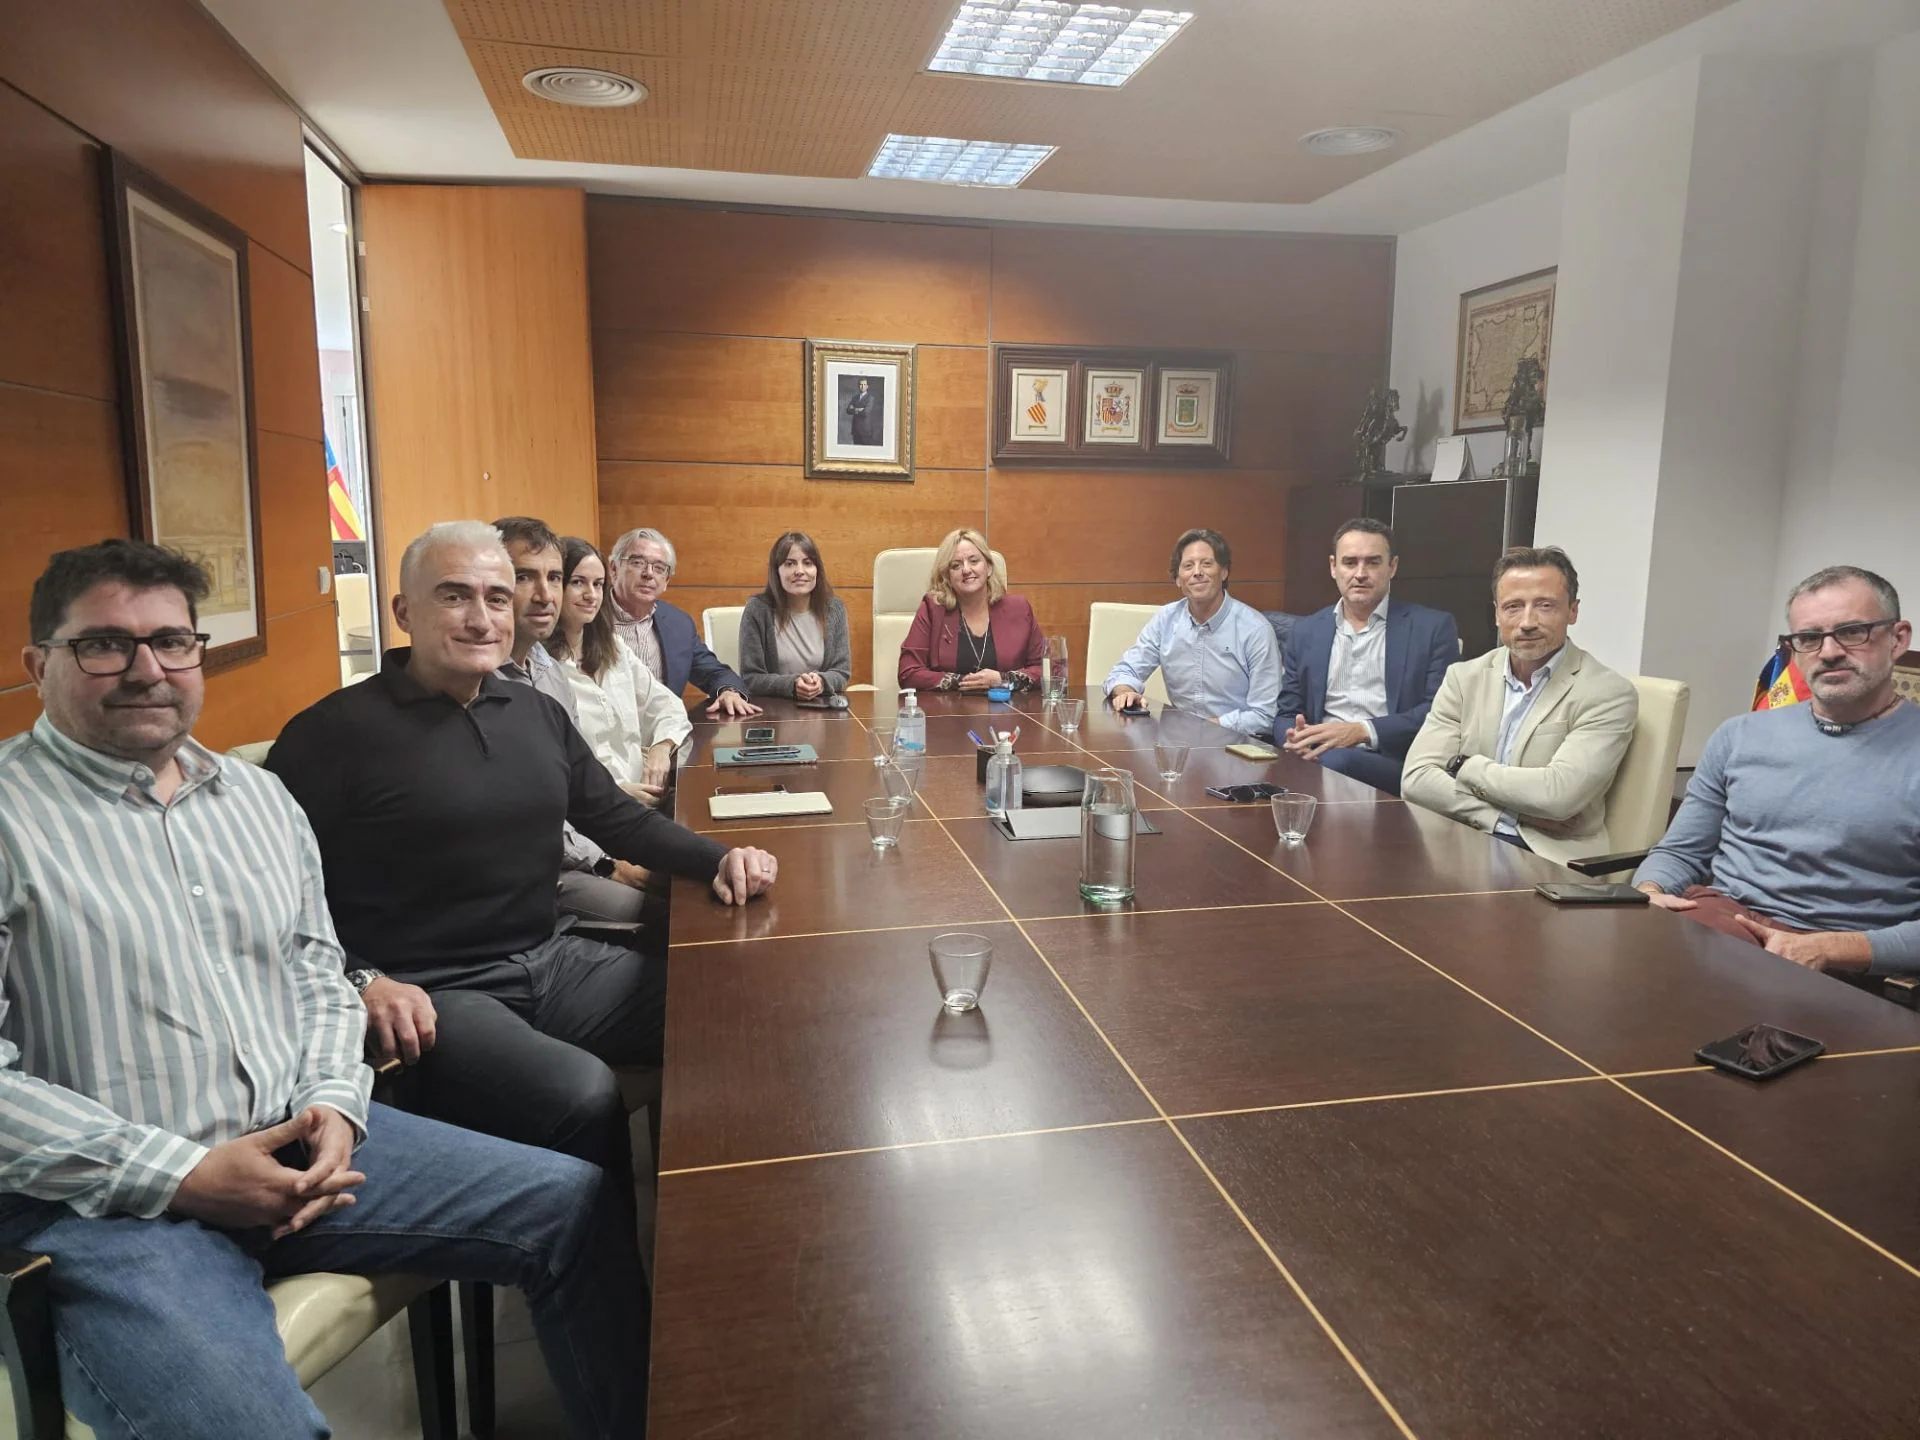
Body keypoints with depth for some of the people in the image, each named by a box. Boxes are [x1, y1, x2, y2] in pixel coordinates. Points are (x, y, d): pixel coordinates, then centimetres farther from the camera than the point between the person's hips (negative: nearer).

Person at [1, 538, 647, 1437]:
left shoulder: (261, 798, 13)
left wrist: (332, 1103, -3)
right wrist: (182, 1176, -17)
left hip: (300, 1146, 6)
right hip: (108, 1205, -5)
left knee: (573, 1204, -3)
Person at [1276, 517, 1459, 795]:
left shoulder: (1433, 627, 6)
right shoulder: (1305, 632, 17)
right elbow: (1286, 714, 17)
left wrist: (1362, 731, -17)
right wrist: (1296, 740, -9)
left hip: (1392, 763, -3)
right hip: (1315, 757, 3)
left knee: (1336, 761, -37)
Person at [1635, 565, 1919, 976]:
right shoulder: (1740, 736, 15)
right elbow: (1679, 853, 17)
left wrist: (1828, 949, -16)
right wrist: (1648, 892, -5)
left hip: (1833, 966, -3)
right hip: (1714, 917, 3)